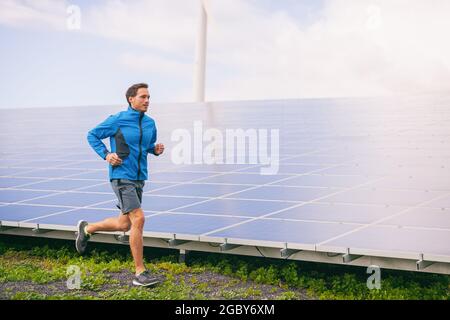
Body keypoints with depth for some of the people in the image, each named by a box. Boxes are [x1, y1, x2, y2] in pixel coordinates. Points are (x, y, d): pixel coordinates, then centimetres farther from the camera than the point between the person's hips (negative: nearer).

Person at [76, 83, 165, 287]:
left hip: (139, 178, 7)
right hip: (121, 177, -7)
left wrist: (156, 149, 2)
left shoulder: (150, 123, 9)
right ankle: (140, 273, -9)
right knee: (138, 220, -17)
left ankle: (87, 229, 41)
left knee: (124, 225, 14)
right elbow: (92, 135, 3)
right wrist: (106, 155, -10)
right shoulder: (117, 120, -8)